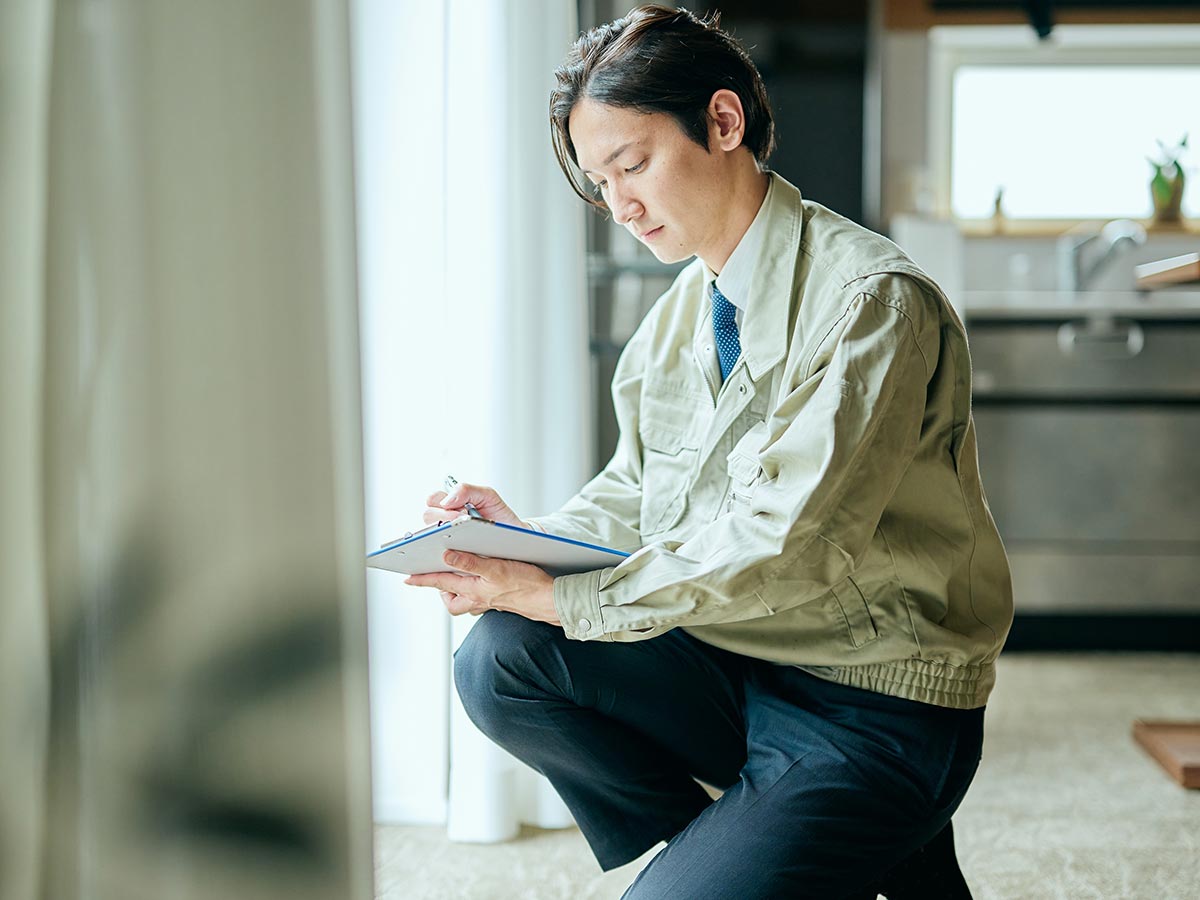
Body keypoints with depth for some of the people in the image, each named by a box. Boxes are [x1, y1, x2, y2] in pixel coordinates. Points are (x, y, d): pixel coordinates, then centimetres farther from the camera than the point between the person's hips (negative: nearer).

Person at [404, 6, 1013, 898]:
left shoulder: (875, 301, -18)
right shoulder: (680, 312, 7)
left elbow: (774, 542, -24)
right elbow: (635, 496, 13)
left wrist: (562, 597, -20)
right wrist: (528, 538, -8)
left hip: (877, 711, -7)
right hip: (729, 663, 7)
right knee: (499, 660, -14)